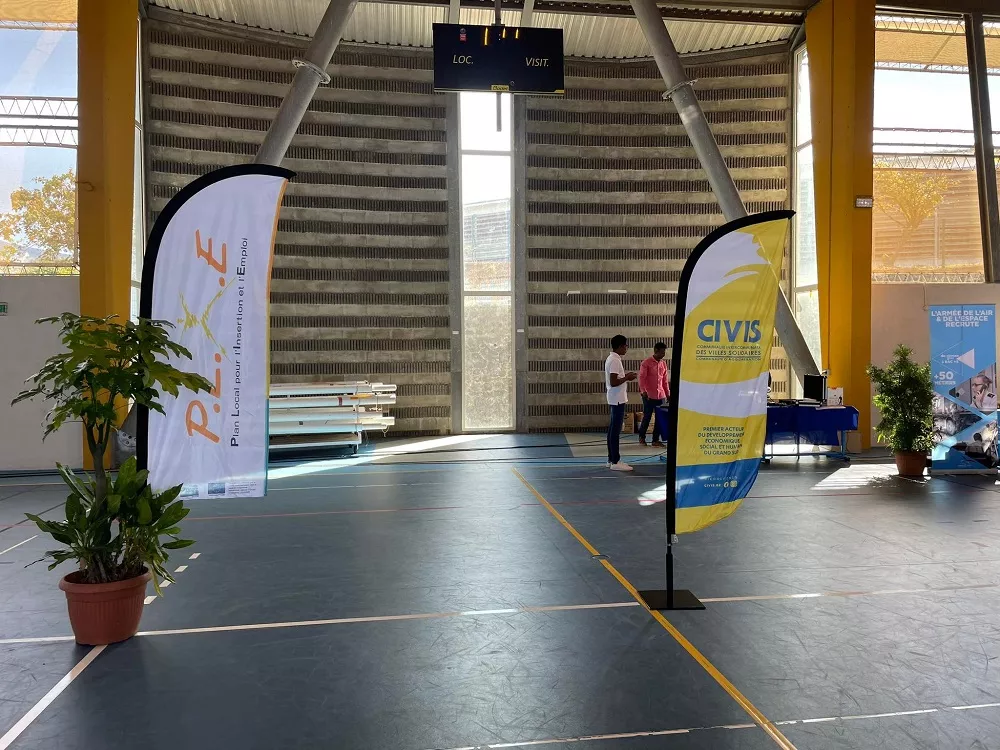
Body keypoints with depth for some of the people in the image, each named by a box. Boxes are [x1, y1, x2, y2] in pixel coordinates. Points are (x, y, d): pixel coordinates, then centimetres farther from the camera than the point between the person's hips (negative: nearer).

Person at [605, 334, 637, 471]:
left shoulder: (611, 358, 13)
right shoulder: (615, 360, -19)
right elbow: (613, 382, -24)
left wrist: (625, 376, 12)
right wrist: (627, 378, -12)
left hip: (615, 399, 11)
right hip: (618, 399, -11)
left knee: (613, 429, 12)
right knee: (616, 430, -7)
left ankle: (611, 459, 18)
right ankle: (615, 462, -4)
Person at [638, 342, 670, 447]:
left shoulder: (663, 364, 11)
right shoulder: (646, 363, -6)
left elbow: (665, 380, 16)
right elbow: (641, 378, -10)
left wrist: (668, 394, 13)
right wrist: (643, 391, -20)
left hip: (661, 395, 5)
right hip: (649, 395, -5)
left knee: (660, 418, 3)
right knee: (647, 417, 3)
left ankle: (656, 440, 10)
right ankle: (641, 437, 21)